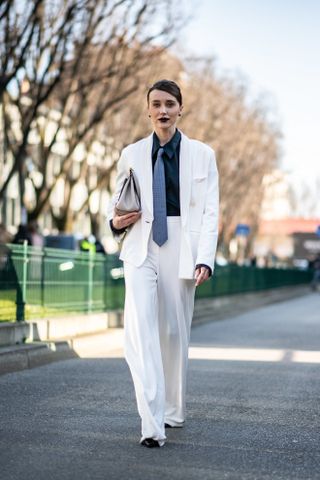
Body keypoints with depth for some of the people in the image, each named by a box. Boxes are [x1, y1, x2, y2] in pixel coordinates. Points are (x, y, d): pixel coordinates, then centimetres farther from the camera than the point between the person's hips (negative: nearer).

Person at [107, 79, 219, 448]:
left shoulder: (201, 155, 7)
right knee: (139, 329, -17)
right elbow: (116, 201, 19)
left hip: (181, 250, 0)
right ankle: (151, 424, -20)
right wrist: (116, 221, -5)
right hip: (141, 248, 0)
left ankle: (173, 410, 26)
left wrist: (204, 259, -9)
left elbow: (210, 211, 2)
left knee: (175, 332, 6)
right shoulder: (131, 155, 10)